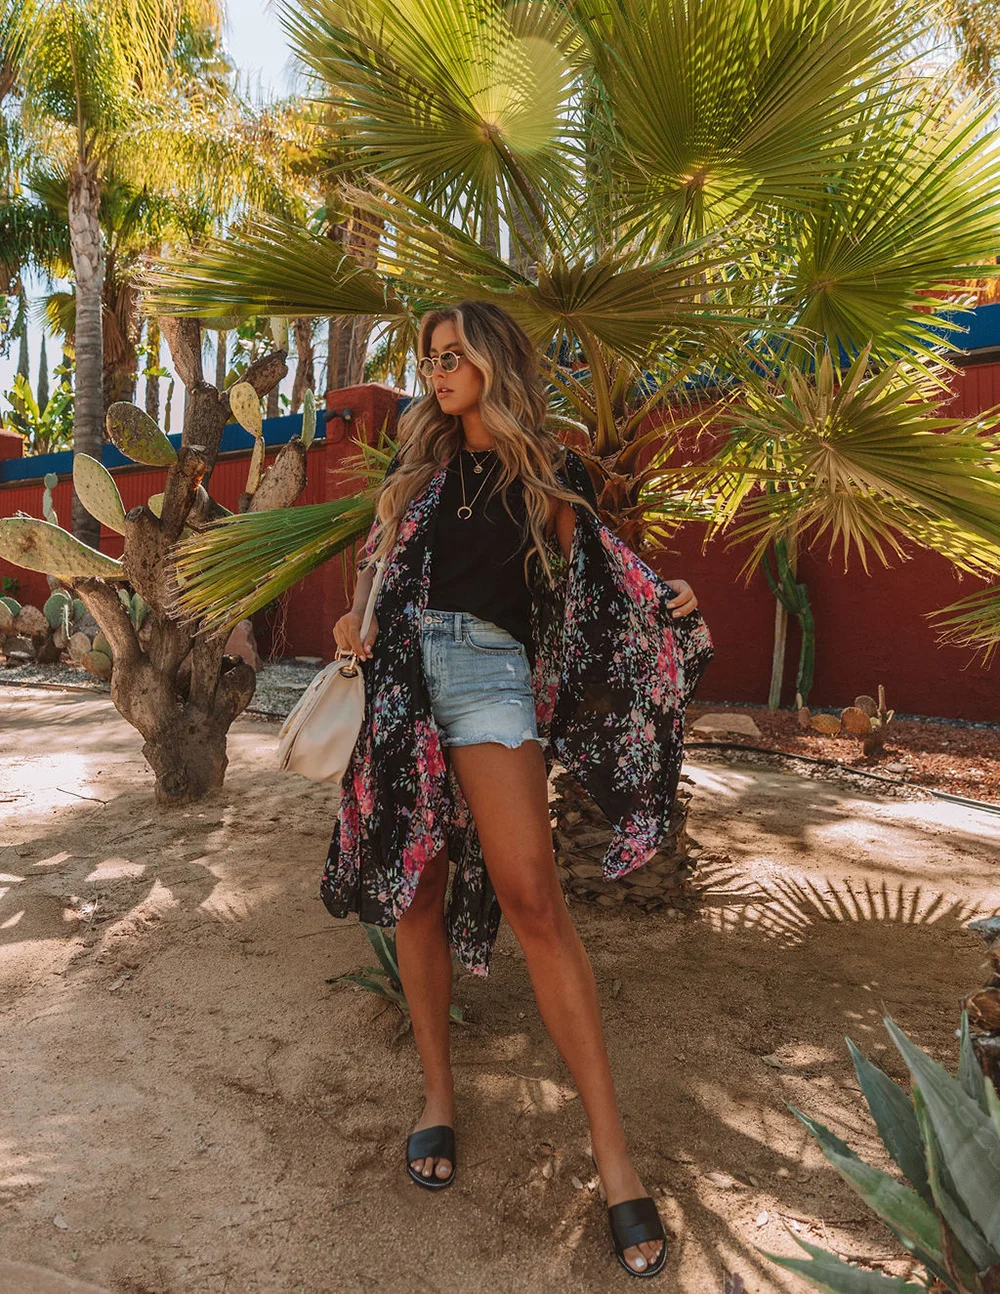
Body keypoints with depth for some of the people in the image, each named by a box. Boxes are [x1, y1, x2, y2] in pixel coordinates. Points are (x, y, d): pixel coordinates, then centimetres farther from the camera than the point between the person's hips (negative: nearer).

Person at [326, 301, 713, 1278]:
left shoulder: (547, 473, 9)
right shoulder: (421, 467, 18)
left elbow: (590, 585, 9)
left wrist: (665, 606, -10)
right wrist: (355, 621, 4)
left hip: (489, 669, -4)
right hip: (400, 674, 4)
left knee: (529, 895, -14)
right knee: (414, 885, 6)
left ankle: (610, 1146, -5)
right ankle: (437, 1094, 23)